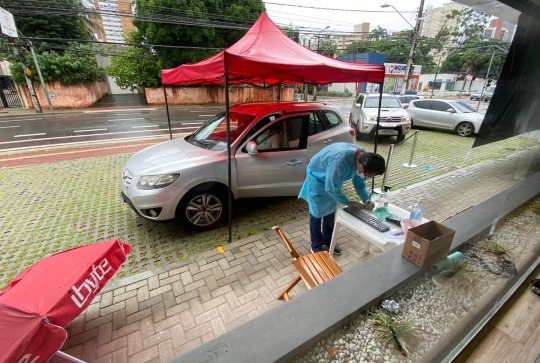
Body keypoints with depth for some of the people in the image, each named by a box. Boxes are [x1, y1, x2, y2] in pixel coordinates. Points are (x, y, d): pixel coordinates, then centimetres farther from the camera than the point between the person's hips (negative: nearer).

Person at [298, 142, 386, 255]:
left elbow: (359, 183, -2)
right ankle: (316, 246, 19)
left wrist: (366, 200, -15)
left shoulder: (363, 158, -18)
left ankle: (328, 241, 32)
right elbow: (331, 188, -32)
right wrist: (349, 203, -20)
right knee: (317, 213, 2)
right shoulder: (340, 160, -43)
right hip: (317, 177, -7)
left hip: (333, 181, 7)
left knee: (331, 211, 14)